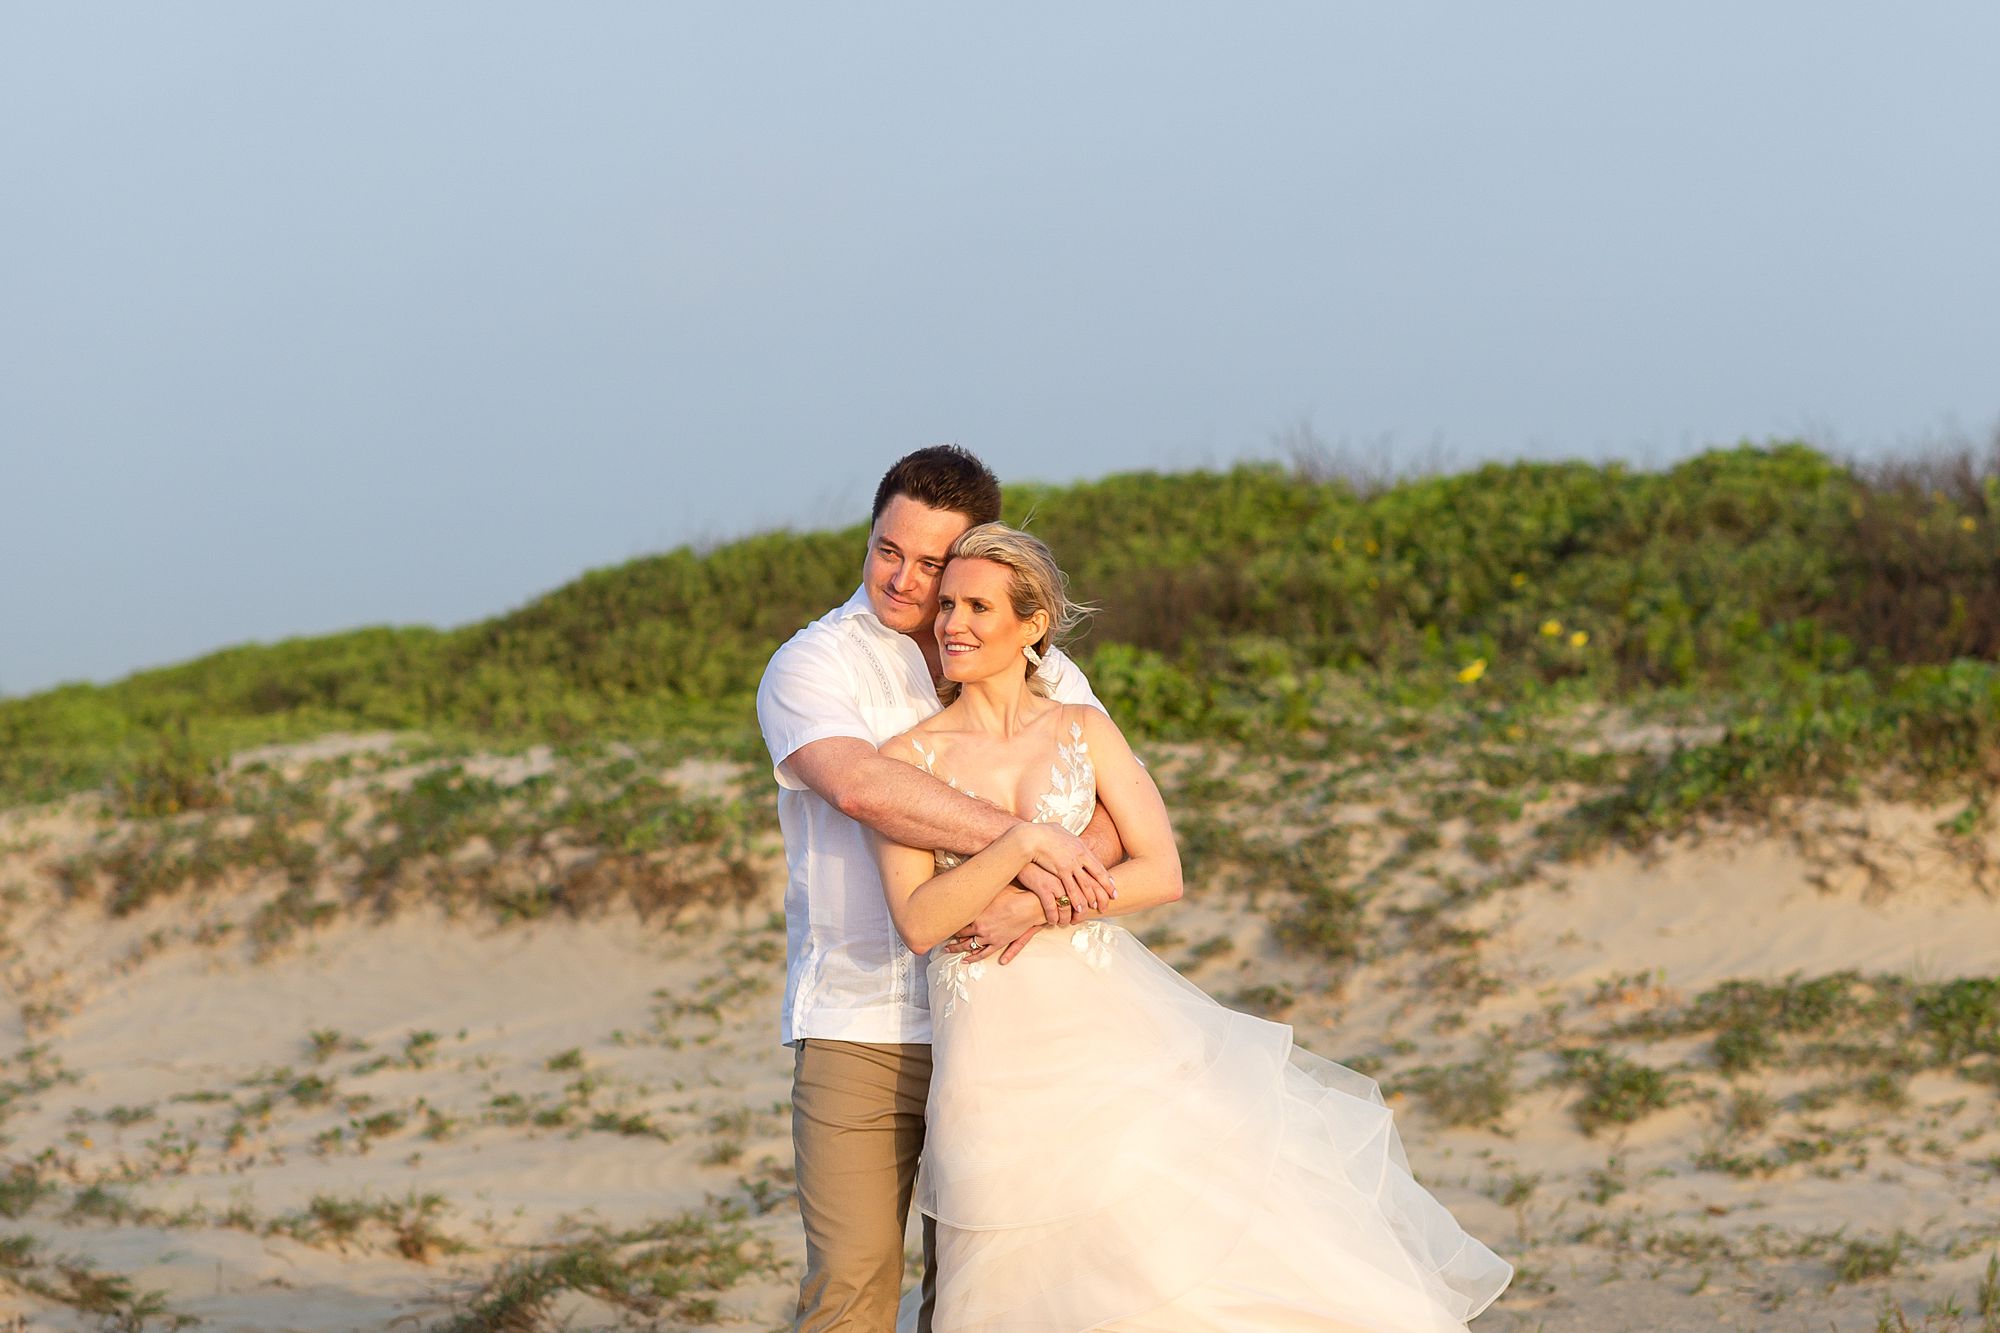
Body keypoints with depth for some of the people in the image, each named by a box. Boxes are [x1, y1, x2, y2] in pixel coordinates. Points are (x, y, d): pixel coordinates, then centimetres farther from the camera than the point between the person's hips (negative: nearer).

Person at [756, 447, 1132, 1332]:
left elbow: (1120, 813, -2)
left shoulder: (1038, 670, 9)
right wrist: (1025, 842, -24)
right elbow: (861, 786, -22)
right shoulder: (812, 667, -1)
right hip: (857, 1024, -3)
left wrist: (1037, 901, -21)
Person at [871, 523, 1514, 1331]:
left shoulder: (1084, 731, 7)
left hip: (1116, 1028, 1)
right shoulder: (909, 757, 2)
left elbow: (1163, 872, -1)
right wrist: (1020, 846, -18)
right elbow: (918, 921, -8)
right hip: (997, 1059, -1)